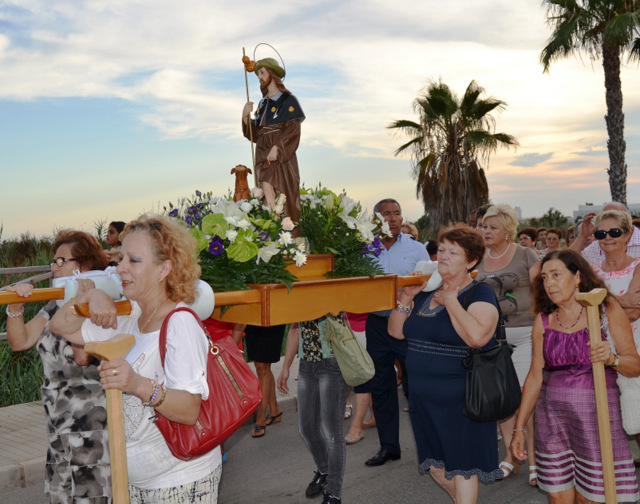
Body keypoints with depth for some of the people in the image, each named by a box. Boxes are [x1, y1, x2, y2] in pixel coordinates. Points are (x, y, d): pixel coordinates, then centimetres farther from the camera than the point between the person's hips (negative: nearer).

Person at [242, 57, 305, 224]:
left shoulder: (288, 100, -1)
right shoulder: (263, 103, 19)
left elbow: (293, 130, -11)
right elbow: (255, 135, 16)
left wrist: (276, 148, -21)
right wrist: (246, 116, 0)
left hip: (281, 157, -6)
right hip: (263, 156, 6)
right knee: (267, 191, -4)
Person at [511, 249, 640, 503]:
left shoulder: (607, 308, 0)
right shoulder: (543, 320, 6)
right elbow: (535, 376, 9)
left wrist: (612, 358, -24)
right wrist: (519, 428, 7)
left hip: (596, 412, -2)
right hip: (551, 416, 3)